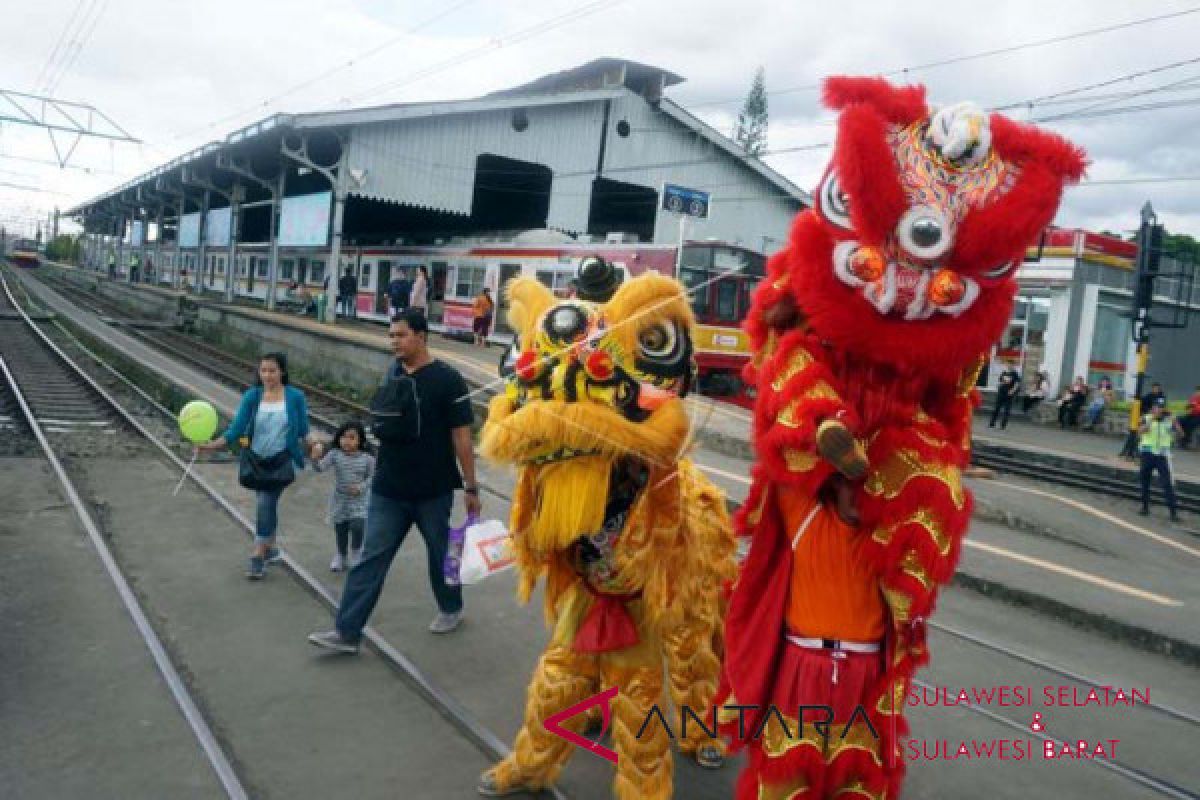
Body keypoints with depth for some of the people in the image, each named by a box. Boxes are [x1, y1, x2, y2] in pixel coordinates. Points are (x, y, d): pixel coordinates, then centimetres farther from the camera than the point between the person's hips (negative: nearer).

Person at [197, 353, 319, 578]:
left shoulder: (295, 397, -7)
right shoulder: (251, 396, -3)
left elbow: (304, 432, 2)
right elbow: (235, 430, -10)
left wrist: (311, 442, -13)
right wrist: (211, 445, -21)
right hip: (257, 459, 3)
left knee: (265, 501, -16)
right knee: (268, 504, 15)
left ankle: (258, 556, -7)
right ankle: (270, 548, 36)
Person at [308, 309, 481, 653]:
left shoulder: (446, 379, -13)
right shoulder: (392, 373, 4)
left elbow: (461, 436, -12)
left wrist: (470, 487, -11)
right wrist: (383, 470, 17)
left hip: (433, 491, -4)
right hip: (387, 490, 5)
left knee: (440, 553, 13)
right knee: (371, 558, 3)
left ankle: (451, 609, 37)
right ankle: (346, 632, 6)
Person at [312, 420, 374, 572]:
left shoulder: (367, 458, -7)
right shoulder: (335, 455, -8)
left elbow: (372, 477, 0)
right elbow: (320, 468, -19)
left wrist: (361, 487, -16)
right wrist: (316, 458, -39)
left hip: (358, 502, -1)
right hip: (339, 502, 2)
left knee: (357, 526, -19)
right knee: (340, 532, 10)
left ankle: (356, 552, 10)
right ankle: (341, 556, 36)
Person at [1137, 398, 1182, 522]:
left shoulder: (1169, 420, 2)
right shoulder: (1147, 418, -1)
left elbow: (1180, 433, -6)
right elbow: (1141, 431, -18)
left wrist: (1175, 423, -22)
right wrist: (1151, 419, -27)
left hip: (1162, 455, -1)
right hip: (1147, 453, 1)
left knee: (1167, 483, -7)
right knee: (1145, 481, 9)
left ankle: (1173, 511, -6)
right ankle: (1145, 506, 23)